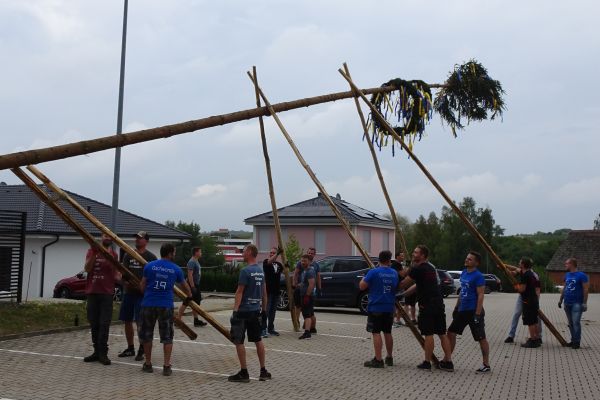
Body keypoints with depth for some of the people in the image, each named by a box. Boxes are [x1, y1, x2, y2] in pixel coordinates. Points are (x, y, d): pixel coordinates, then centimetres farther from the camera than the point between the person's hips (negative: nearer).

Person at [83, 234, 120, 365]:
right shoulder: (92, 251, 7)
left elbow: (115, 274, 6)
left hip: (106, 293, -1)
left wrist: (120, 277, -16)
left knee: (104, 324, -6)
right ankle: (97, 351, 15)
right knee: (94, 323, 7)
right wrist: (94, 254, -15)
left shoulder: (113, 254, 7)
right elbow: (87, 268, -5)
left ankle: (103, 353, -4)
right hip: (92, 291, 2)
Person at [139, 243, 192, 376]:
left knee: (146, 335, 14)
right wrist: (189, 296, 37)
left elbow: (142, 286, 5)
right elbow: (185, 286, 17)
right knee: (167, 336, 8)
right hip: (166, 306, 0)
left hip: (148, 304, 0)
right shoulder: (176, 269, 2)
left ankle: (148, 364, 22)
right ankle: (167, 366, 3)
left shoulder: (149, 266, 0)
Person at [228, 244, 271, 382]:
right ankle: (263, 371, 17)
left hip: (244, 310, -8)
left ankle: (244, 373, 2)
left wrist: (235, 310, -17)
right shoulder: (261, 271, 10)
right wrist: (264, 309, 21)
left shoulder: (245, 271, -14)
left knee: (238, 341, 0)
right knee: (258, 340, 14)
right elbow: (264, 292, 15)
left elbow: (239, 292, -16)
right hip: (256, 310, 8)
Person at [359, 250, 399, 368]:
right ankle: (389, 358, 24)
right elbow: (397, 288, 19)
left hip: (375, 308, -5)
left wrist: (363, 279, 8)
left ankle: (378, 360, -5)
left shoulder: (373, 272, -13)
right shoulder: (394, 273, 5)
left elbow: (362, 286, -11)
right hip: (389, 308, 6)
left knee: (376, 333, -3)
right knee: (388, 333, 16)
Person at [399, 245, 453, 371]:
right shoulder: (430, 267, 18)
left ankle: (427, 363, 3)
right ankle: (448, 362, 11)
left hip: (427, 305, -8)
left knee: (428, 334, -3)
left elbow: (404, 284, -3)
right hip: (438, 304, 8)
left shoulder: (418, 269, -10)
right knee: (442, 333, 9)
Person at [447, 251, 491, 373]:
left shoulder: (478, 276, -14)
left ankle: (486, 365, 10)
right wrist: (456, 307, 19)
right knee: (451, 332, 10)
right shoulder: (463, 273, 10)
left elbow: (480, 296, -18)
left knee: (481, 338, 1)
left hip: (473, 311, -9)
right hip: (462, 310, 9)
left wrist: (477, 314, -21)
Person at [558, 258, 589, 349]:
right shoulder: (567, 275, 12)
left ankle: (577, 342, -3)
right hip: (567, 303, 7)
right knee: (570, 323, 10)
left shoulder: (581, 275, -8)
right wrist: (560, 300, 18)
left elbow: (586, 290, -10)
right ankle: (573, 340, 18)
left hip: (577, 303, -7)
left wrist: (584, 303, -13)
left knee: (576, 322, -9)